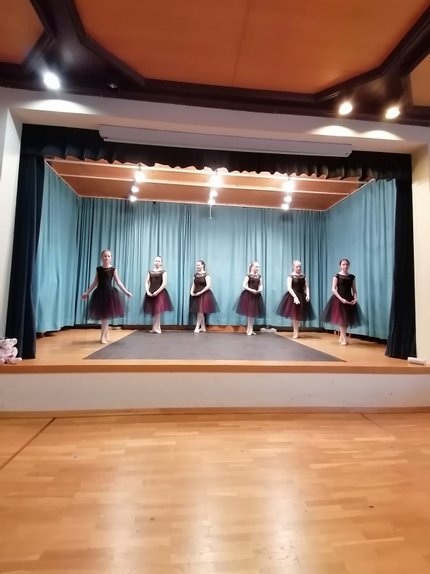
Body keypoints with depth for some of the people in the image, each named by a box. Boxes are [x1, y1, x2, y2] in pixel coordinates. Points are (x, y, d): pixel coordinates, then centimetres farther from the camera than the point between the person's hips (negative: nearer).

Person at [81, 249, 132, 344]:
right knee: (102, 315, 8)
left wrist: (126, 292, -12)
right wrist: (87, 292, 13)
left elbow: (118, 282, -3)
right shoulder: (98, 269, 6)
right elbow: (95, 283, 12)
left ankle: (102, 336, 5)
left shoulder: (113, 269, -2)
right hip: (100, 293, 3)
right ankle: (106, 334, 24)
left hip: (109, 293, -3)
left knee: (106, 315, -2)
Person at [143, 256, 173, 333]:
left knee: (158, 310, -6)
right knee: (152, 311, 6)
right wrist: (147, 291, -8)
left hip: (160, 293, -4)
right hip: (151, 293, 4)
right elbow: (146, 282, 7)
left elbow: (164, 283, -10)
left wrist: (157, 292, -16)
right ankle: (155, 328, 15)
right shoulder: (150, 271, 12)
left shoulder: (163, 271, 0)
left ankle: (156, 328, 4)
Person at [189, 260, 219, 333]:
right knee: (200, 312, 9)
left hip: (204, 295, -6)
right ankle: (203, 328, 18)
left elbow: (208, 286, -16)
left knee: (200, 311, -8)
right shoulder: (195, 275, 9)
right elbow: (193, 285, 11)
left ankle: (197, 327, -2)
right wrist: (192, 292, -7)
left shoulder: (206, 275, -8)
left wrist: (200, 292, -20)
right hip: (196, 295, 6)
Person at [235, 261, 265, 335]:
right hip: (248, 295, -5)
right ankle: (250, 330, 14)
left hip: (256, 295, 5)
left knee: (254, 313, 9)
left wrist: (259, 290, -11)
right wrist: (251, 290, -22)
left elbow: (261, 285, 11)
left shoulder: (259, 276, 7)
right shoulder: (248, 275, -7)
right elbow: (244, 285, -11)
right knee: (249, 313, 2)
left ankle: (250, 329, 21)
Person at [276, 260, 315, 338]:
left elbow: (306, 287, 6)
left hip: (302, 296, 4)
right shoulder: (291, 276, -8)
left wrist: (307, 295, -12)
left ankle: (296, 332, 24)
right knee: (294, 315, 6)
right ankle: (296, 332, 19)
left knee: (299, 315, 10)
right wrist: (295, 297, -26)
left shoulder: (303, 276, 7)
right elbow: (289, 288, -17)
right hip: (293, 296, -4)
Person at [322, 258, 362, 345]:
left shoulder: (352, 276, 7)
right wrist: (341, 299, -18)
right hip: (339, 299, -4)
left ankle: (341, 337, 23)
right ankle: (344, 339, 6)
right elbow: (333, 289, -10)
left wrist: (355, 298, -8)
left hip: (349, 300, 4)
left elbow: (354, 290, 9)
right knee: (341, 319, -1)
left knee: (347, 319, 8)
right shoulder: (337, 276, -4)